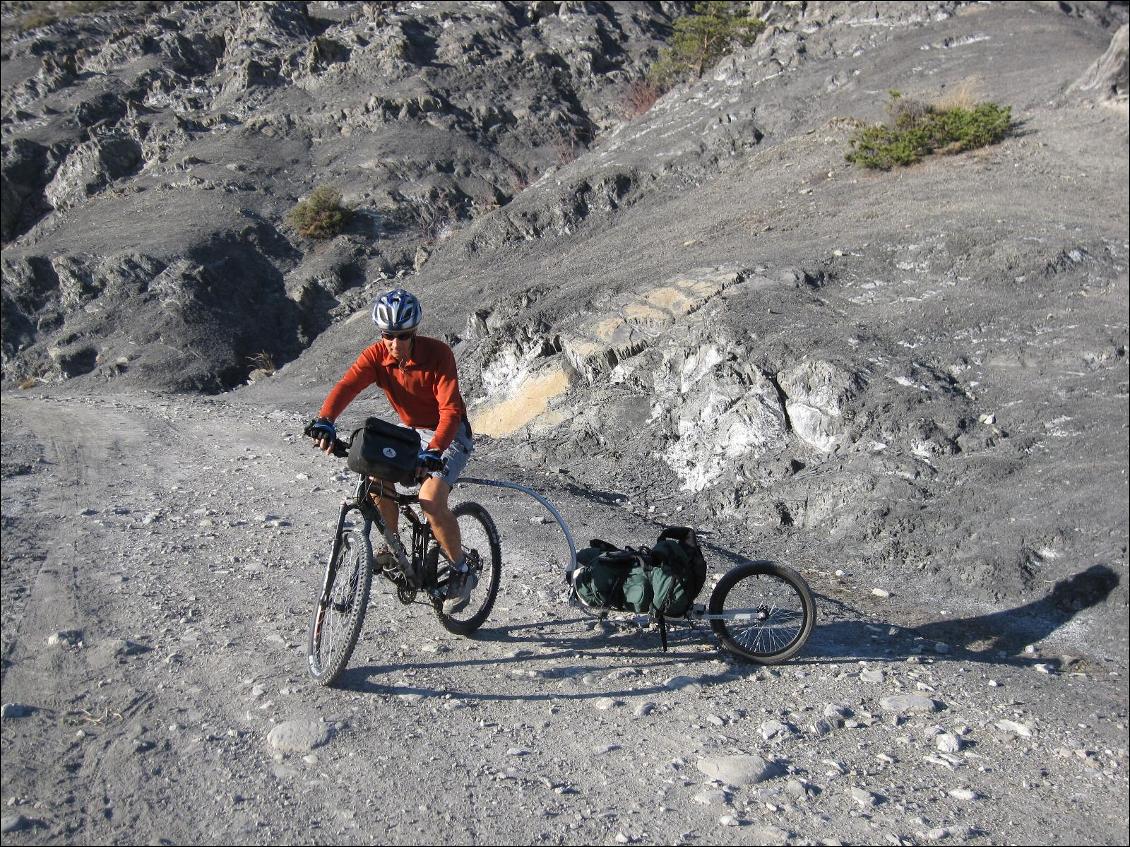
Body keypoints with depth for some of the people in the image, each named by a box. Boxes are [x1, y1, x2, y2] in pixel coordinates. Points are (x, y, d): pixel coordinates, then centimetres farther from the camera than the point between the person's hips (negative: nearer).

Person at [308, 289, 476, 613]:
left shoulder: (438, 354, -25)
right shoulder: (377, 355, -13)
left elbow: (450, 409, -32)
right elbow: (347, 385, -28)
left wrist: (433, 452, -47)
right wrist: (325, 421, -47)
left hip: (449, 434, -6)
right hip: (411, 430, 6)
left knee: (430, 499, -24)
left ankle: (461, 571, -4)